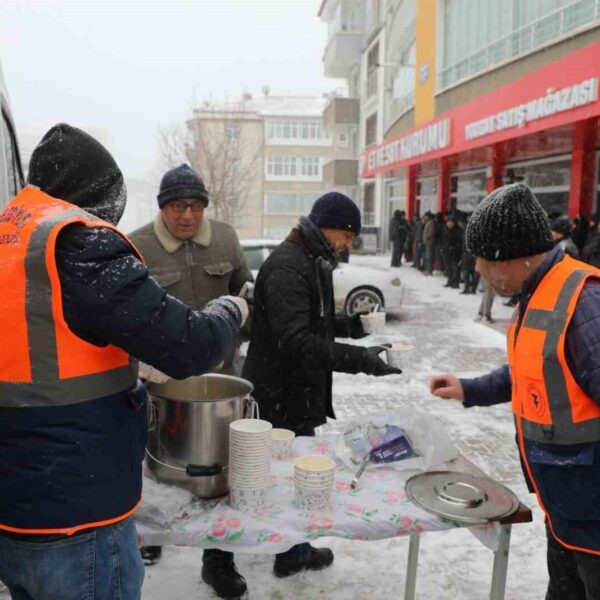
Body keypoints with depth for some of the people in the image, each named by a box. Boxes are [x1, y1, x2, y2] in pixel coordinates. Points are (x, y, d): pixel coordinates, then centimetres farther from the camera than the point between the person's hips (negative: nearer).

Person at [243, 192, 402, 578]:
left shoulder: (312, 262, 12)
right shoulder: (287, 266, -23)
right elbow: (296, 341, -31)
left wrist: (349, 325, 4)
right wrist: (361, 359, -32)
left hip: (298, 393, 10)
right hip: (281, 398, -10)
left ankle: (295, 552, 36)